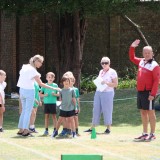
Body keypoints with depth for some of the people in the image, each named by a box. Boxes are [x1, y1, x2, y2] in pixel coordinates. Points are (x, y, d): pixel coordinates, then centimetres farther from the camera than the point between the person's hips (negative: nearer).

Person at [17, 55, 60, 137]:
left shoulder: (24, 67, 7)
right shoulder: (33, 70, -16)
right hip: (29, 91, -8)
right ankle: (25, 130, -5)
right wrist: (53, 88, -14)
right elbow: (41, 84, -16)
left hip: (22, 89, 8)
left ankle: (20, 130, 14)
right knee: (28, 111, -3)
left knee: (24, 110, 14)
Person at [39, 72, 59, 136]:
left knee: (54, 116, 0)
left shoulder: (55, 85, 4)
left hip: (53, 102, -1)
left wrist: (55, 94, -16)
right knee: (46, 116, 3)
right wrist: (44, 95, -11)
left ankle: (55, 130, 3)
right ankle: (46, 130, 6)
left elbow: (59, 94, 4)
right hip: (46, 102, 1)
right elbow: (40, 94, 8)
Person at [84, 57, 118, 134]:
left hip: (107, 93, -6)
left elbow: (115, 84, -7)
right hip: (98, 92, 6)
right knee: (96, 109, 5)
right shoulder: (101, 72, 16)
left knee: (107, 110, -4)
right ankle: (92, 127, 9)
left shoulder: (112, 72, -4)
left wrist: (106, 83, -18)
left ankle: (108, 128, 3)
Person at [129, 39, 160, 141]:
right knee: (143, 112, 11)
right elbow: (132, 58, 31)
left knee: (150, 112, -3)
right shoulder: (141, 62, 11)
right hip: (140, 91, 8)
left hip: (148, 93, -8)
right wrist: (132, 47, 17)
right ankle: (145, 133, 19)